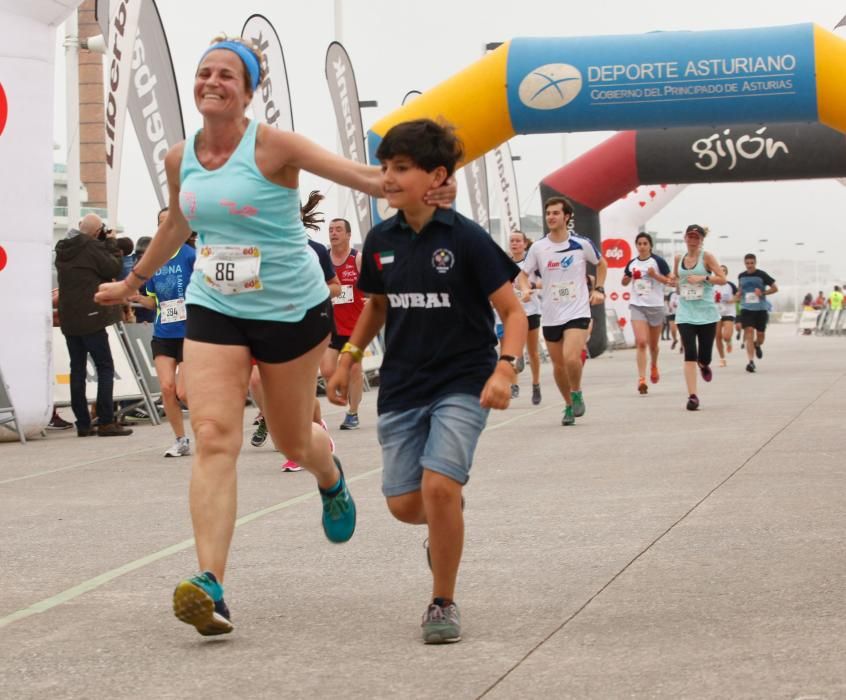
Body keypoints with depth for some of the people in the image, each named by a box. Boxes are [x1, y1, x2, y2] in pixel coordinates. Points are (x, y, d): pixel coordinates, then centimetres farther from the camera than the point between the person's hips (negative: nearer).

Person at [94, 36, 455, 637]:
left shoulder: (272, 146, -13)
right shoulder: (181, 158, 3)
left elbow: (360, 176, -18)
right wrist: (132, 282, 35)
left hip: (291, 309, -3)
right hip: (214, 310, 3)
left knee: (293, 440, 11)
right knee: (214, 435, -16)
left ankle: (331, 477, 52)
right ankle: (211, 586, -24)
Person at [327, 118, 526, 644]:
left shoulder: (466, 239, -12)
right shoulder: (381, 241, 2)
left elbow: (513, 311, -11)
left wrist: (505, 368, -25)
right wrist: (348, 359, 14)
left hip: (462, 382, -5)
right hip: (401, 386, 5)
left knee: (438, 485, -21)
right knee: (404, 505, 2)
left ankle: (444, 604, -2)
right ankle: (450, 518, 40)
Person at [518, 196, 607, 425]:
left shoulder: (582, 244, -4)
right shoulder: (537, 248, -1)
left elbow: (601, 263, 14)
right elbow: (524, 274, 10)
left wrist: (598, 289, 2)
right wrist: (526, 289, -11)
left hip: (577, 312, -3)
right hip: (550, 316, 3)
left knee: (571, 358, -22)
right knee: (558, 365, 9)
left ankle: (577, 393, 5)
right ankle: (569, 405, 29)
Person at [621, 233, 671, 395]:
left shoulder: (658, 261, -4)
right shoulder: (632, 263, 6)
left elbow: (670, 281, -5)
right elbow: (624, 283, 19)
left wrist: (655, 275, -21)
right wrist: (629, 277, -3)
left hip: (656, 306, -1)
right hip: (637, 306, 1)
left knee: (653, 344, 13)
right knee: (641, 342, -14)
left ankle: (654, 366, 44)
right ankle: (642, 379, -18)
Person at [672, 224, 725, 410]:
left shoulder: (707, 257, -3)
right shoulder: (679, 258, 8)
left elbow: (722, 279, -6)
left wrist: (703, 278, -19)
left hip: (706, 313, -2)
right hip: (685, 313, 2)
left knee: (704, 358, 3)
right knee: (689, 354, -12)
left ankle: (703, 364, 42)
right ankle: (692, 396, -13)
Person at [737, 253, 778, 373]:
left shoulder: (762, 275, -4)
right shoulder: (741, 276, 6)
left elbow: (775, 288, 0)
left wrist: (762, 293, -14)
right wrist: (739, 293, 3)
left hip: (761, 309, -1)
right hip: (746, 309, 1)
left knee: (760, 335, 4)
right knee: (749, 332, -15)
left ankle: (757, 345, 43)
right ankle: (751, 362, -17)